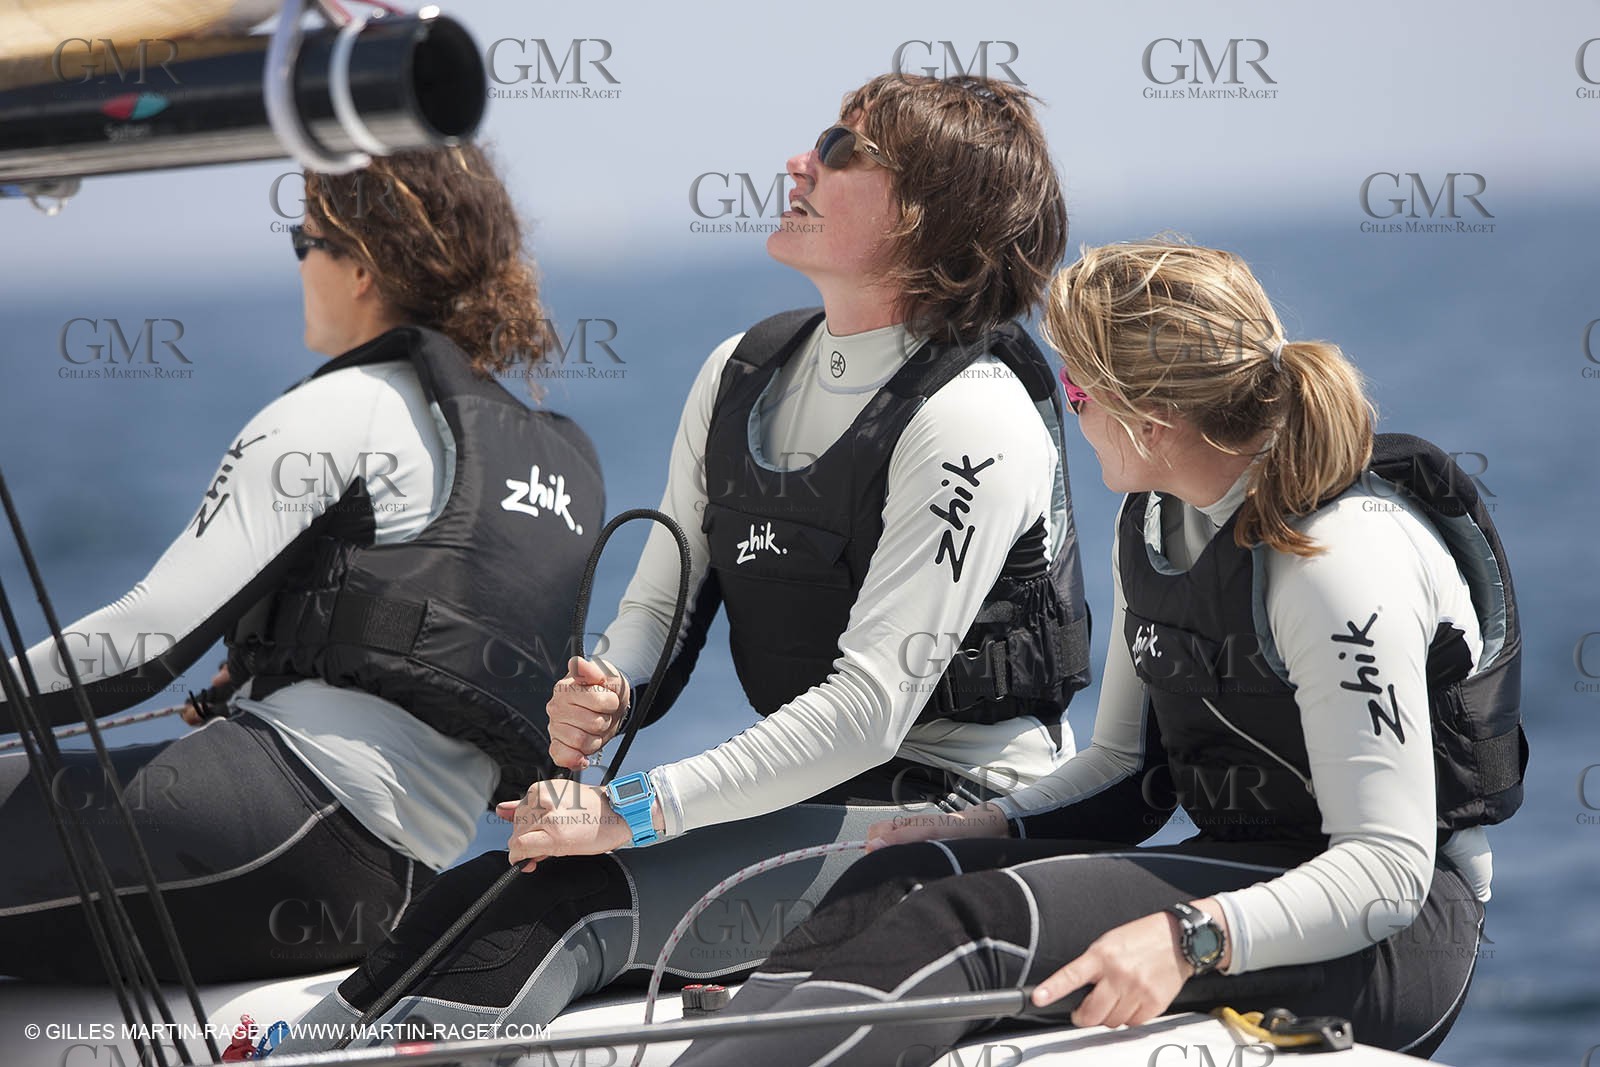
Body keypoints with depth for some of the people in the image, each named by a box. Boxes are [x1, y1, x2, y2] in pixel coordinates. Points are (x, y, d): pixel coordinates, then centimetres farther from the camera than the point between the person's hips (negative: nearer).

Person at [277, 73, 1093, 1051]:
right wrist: (603, 691, -11)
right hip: (804, 797, 8)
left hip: (955, 806, -7)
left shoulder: (974, 417, -15)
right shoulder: (740, 375, 9)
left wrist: (634, 811, -24)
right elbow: (662, 600, 14)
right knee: (478, 898, -13)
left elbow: (872, 704, -21)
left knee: (565, 910, -26)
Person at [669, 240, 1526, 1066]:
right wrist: (989, 828, -2)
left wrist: (1191, 937, -36)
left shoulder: (1342, 561, -17)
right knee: (900, 879, -17)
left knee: (979, 920, -30)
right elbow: (1124, 763, 18)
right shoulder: (1153, 524, 11)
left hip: (1400, 939, -8)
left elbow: (1389, 869, -22)